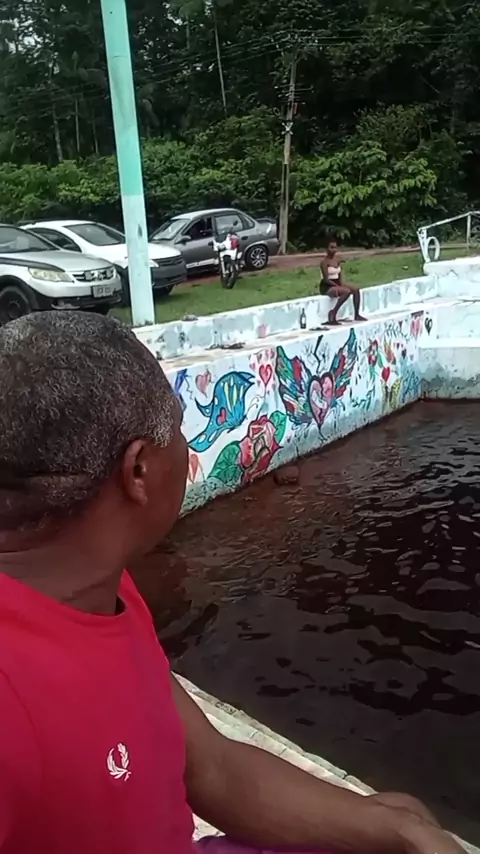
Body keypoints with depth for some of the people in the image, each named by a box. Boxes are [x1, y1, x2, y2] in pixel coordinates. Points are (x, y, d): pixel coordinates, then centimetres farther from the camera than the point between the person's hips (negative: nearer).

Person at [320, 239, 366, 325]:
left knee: (356, 289, -5)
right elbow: (326, 279, -18)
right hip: (327, 286, -8)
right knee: (347, 291, -30)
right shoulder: (324, 261, -14)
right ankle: (333, 314, -25)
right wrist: (338, 285, -18)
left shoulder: (338, 259, 9)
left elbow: (340, 273, 10)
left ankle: (357, 315, -1)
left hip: (337, 284, 8)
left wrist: (342, 284, -8)